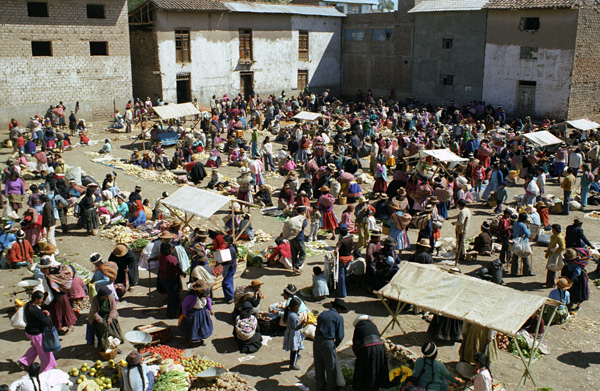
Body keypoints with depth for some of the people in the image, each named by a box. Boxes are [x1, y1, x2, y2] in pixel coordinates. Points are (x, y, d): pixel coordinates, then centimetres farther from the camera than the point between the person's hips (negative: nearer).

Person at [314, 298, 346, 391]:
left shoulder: (322, 314, 14)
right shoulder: (338, 317, -3)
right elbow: (340, 336, -6)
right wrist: (335, 345, 11)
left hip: (316, 341, 6)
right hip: (327, 343, -6)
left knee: (319, 365, 19)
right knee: (331, 366, 12)